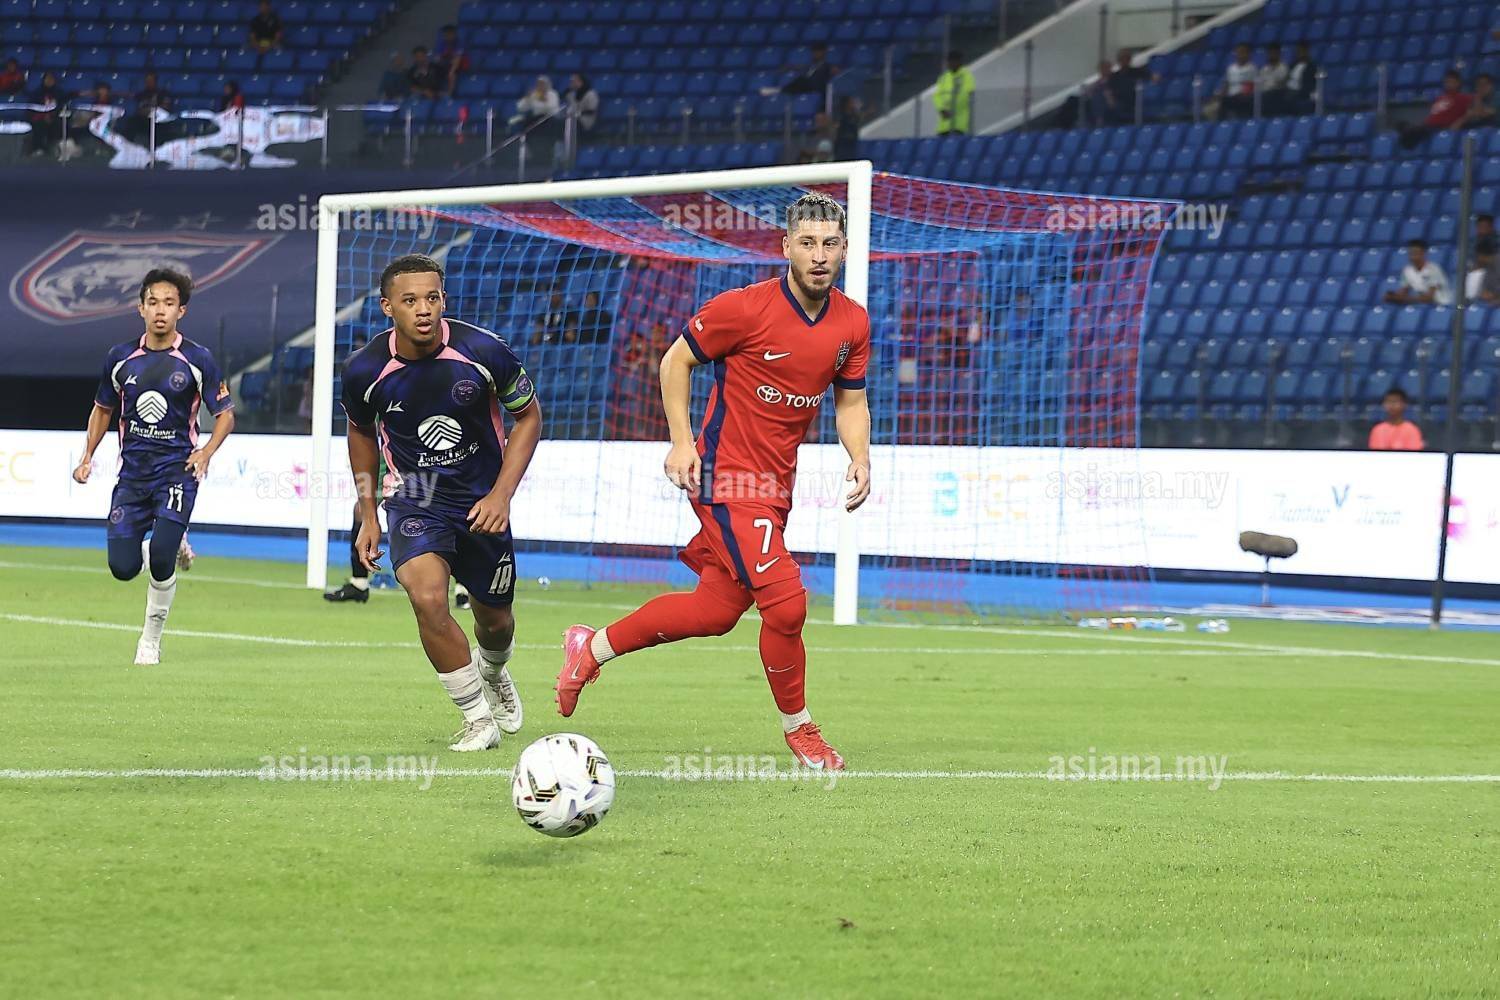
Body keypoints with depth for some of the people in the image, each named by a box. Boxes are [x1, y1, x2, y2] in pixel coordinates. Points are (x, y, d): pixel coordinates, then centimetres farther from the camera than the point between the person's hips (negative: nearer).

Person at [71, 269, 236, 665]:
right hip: (132, 470, 3)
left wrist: (206, 452, -12)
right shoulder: (121, 358, 5)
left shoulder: (197, 360, -3)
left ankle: (151, 639, 2)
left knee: (160, 558, -19)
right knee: (123, 567, -5)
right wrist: (87, 458, 9)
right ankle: (173, 545, 28)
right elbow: (103, 409, 19)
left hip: (177, 468, -3)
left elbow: (225, 414, 5)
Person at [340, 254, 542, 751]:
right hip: (414, 500, -1)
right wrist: (368, 516, 8)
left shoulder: (483, 351, -19)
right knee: (427, 597, -27)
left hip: (482, 501, 1)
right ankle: (478, 719, -9)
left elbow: (528, 416, -3)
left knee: (495, 620, 13)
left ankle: (493, 673, 53)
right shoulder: (364, 370, -15)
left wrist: (501, 495, -12)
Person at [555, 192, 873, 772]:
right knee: (785, 602, -16)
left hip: (776, 484, 7)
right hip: (727, 478, -7)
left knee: (718, 610, 14)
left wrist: (859, 459, -6)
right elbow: (675, 360, -5)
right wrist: (682, 441, -13)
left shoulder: (852, 323, 2)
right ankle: (799, 730, 5)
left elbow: (851, 402, 13)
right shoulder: (747, 308, -16)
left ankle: (592, 649, 32)